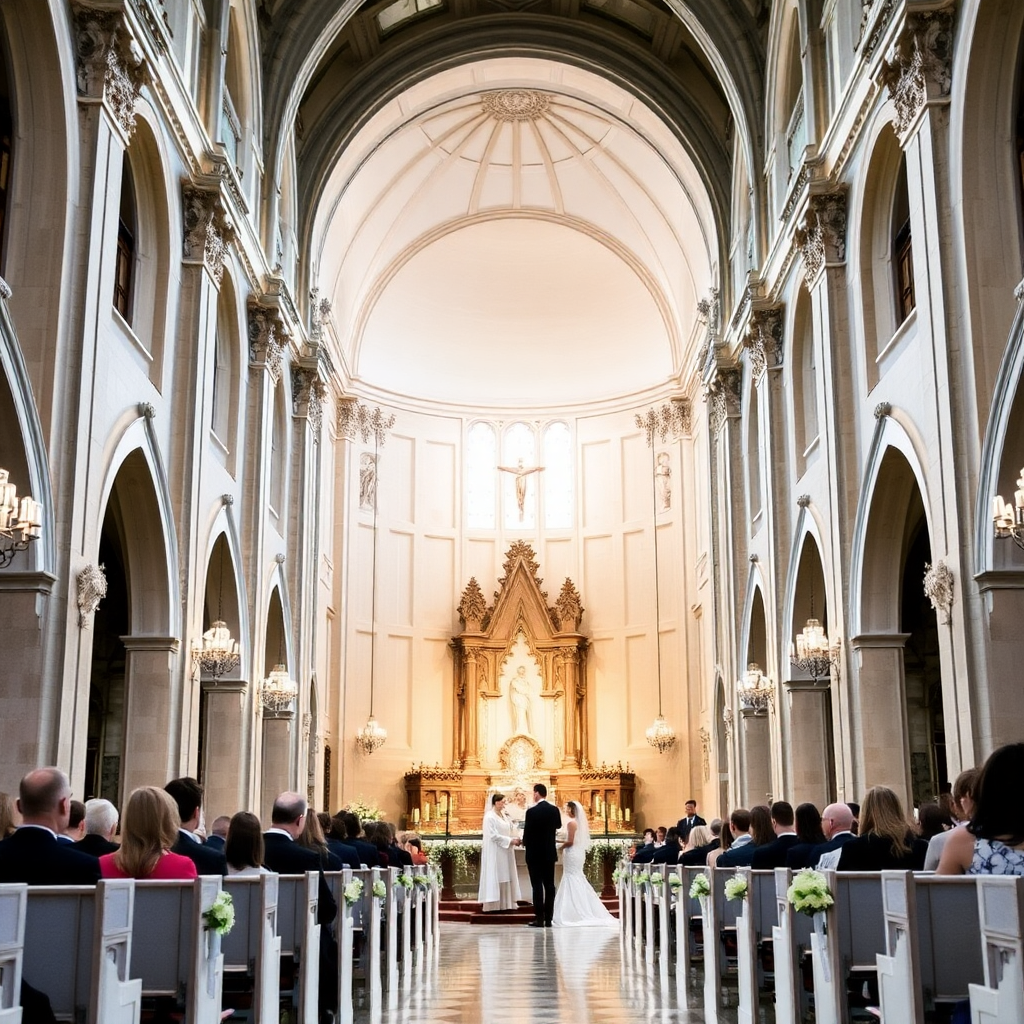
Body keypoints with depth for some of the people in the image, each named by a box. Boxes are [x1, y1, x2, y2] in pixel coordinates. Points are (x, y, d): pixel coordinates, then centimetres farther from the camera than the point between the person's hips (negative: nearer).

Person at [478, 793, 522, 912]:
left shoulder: (503, 815, 12)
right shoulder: (490, 817, -14)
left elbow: (509, 830, 13)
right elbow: (494, 835, -18)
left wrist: (515, 839, -6)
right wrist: (510, 841, -17)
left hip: (504, 852, 8)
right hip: (495, 852, -8)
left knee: (505, 878, 8)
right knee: (495, 878, -6)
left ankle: (504, 904, 11)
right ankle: (492, 906, -4)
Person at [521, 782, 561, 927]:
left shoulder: (532, 811, -14)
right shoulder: (554, 810, 3)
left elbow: (527, 830, -10)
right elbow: (558, 825, 19)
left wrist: (524, 842, 10)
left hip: (535, 853, -5)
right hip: (550, 852, 5)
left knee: (537, 885, -3)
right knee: (549, 885, 6)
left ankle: (539, 918, -6)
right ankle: (548, 918, 7)